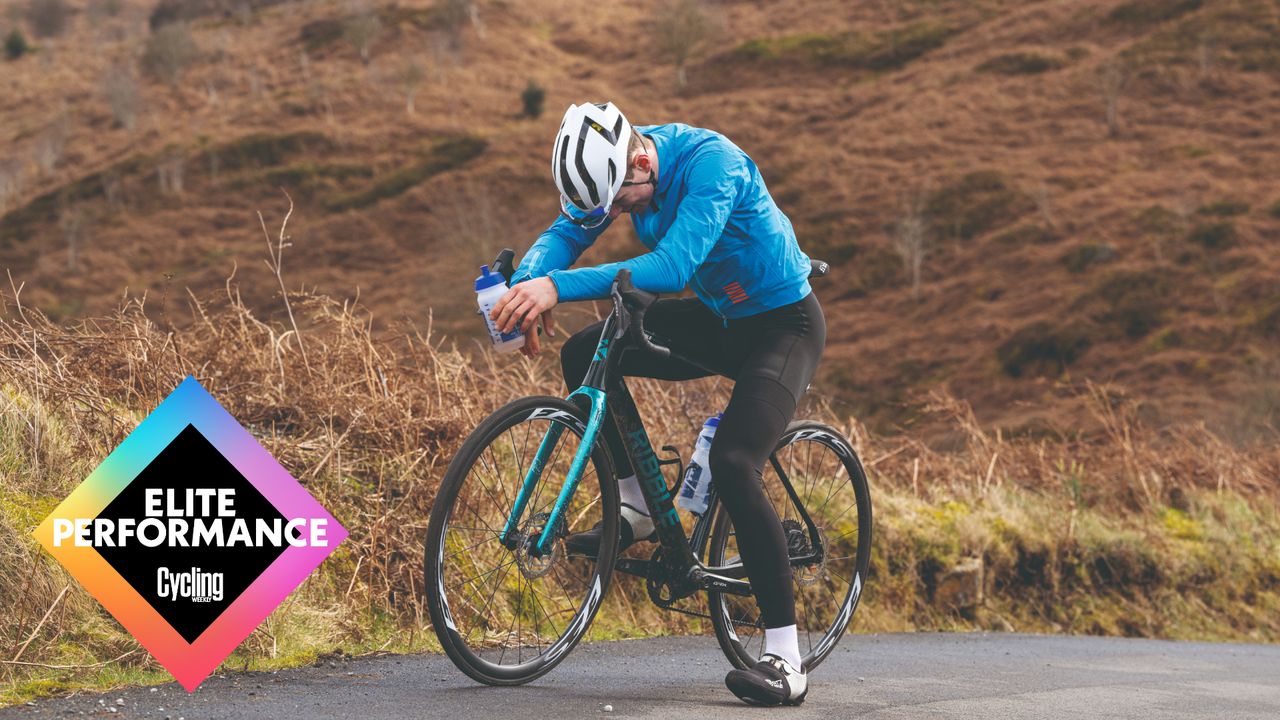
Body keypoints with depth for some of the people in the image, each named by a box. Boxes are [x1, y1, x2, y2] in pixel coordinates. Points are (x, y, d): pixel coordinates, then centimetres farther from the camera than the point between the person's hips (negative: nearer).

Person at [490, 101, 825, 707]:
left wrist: (559, 286, -49)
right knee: (584, 354, -6)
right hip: (716, 319, 8)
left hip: (784, 323, -8)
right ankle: (637, 508, 10)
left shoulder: (711, 162, -32)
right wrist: (528, 284, -33)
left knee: (732, 462, -26)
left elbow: (672, 265, -42)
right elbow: (566, 233, -9)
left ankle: (785, 661, -22)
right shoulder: (614, 169, -9)